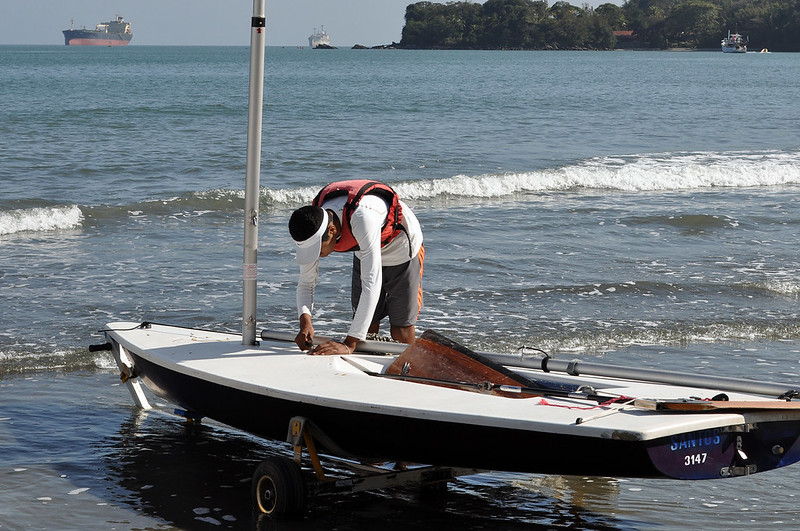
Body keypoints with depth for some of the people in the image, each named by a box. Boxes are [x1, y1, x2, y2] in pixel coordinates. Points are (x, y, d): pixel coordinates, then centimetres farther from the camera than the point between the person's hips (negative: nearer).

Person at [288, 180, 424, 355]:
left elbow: (372, 283, -48)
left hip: (402, 249, -6)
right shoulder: (312, 227, -25)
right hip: (365, 253, 6)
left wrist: (349, 344, -51)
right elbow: (305, 283, -14)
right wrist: (305, 322, -35)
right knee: (367, 326, 5)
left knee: (401, 331, -7)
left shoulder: (362, 217, -45)